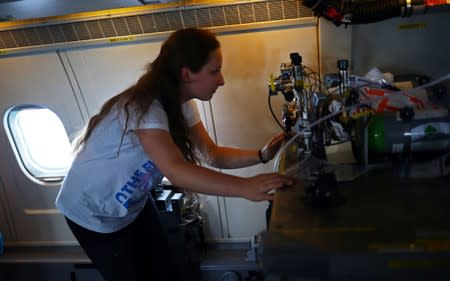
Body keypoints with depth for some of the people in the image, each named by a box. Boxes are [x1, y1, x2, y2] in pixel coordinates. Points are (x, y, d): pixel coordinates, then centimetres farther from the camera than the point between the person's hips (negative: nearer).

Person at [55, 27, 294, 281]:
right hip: (93, 213, -7)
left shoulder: (182, 104, -6)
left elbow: (212, 155, -7)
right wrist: (245, 187, -57)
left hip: (134, 203, 8)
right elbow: (176, 171, -48)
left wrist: (262, 155, -22)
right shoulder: (144, 108, -35)